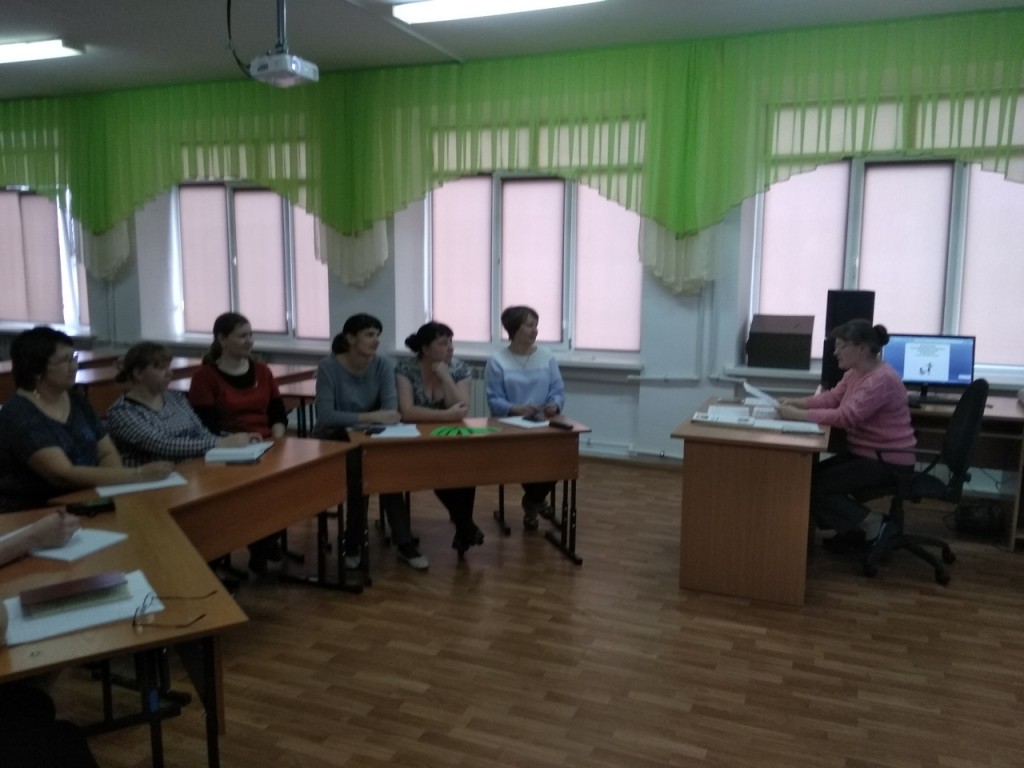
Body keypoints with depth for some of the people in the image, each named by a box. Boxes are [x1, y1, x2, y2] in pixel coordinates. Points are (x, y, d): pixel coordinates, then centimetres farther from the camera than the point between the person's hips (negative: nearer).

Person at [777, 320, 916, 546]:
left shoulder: (882, 379, -25)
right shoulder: (855, 372, 5)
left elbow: (846, 417, -32)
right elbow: (831, 398, 9)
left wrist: (797, 414, -31)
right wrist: (795, 402, -6)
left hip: (887, 461, -9)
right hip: (862, 453, 9)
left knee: (814, 486, -15)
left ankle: (871, 524, -1)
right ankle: (849, 527, 13)